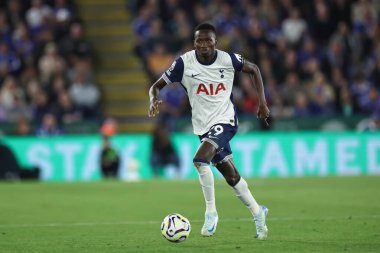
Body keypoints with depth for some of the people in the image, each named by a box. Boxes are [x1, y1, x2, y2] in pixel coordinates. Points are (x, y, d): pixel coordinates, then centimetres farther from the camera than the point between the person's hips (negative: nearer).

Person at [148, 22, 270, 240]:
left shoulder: (228, 59, -9)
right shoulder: (184, 63, -9)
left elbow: (253, 69, 10)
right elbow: (157, 85, -3)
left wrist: (262, 101, 5)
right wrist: (154, 99, -26)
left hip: (225, 120, -3)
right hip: (204, 126, 3)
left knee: (200, 159, -27)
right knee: (231, 176, 10)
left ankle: (211, 213, -14)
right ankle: (257, 213, 31)